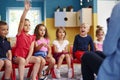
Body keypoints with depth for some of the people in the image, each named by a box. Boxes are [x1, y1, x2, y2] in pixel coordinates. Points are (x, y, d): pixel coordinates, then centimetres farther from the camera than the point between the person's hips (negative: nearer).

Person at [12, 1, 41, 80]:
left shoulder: (32, 37, 5)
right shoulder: (20, 33, -5)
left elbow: (31, 49, -3)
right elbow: (22, 21, -21)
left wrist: (27, 59, -19)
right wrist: (26, 10, -34)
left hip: (27, 56, 4)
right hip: (17, 56, -4)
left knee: (38, 59, -18)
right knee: (22, 60, -35)